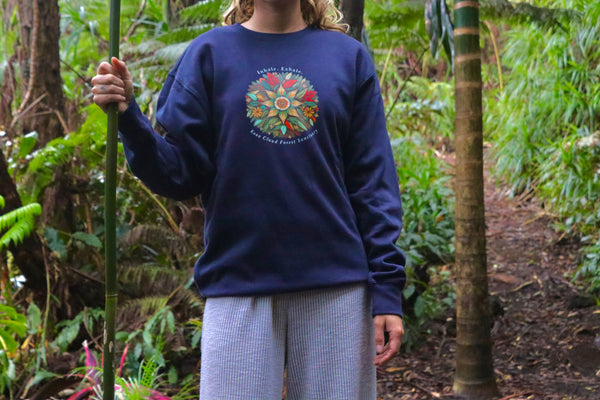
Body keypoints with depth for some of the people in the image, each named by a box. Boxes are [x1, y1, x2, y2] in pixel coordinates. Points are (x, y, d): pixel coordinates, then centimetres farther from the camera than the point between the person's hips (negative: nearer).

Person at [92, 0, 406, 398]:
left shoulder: (349, 56, 7)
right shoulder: (210, 53, 6)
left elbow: (373, 182, 4)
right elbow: (181, 175, 2)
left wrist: (386, 290, -2)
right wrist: (128, 116, -13)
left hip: (336, 290, 1)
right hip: (239, 290, -1)